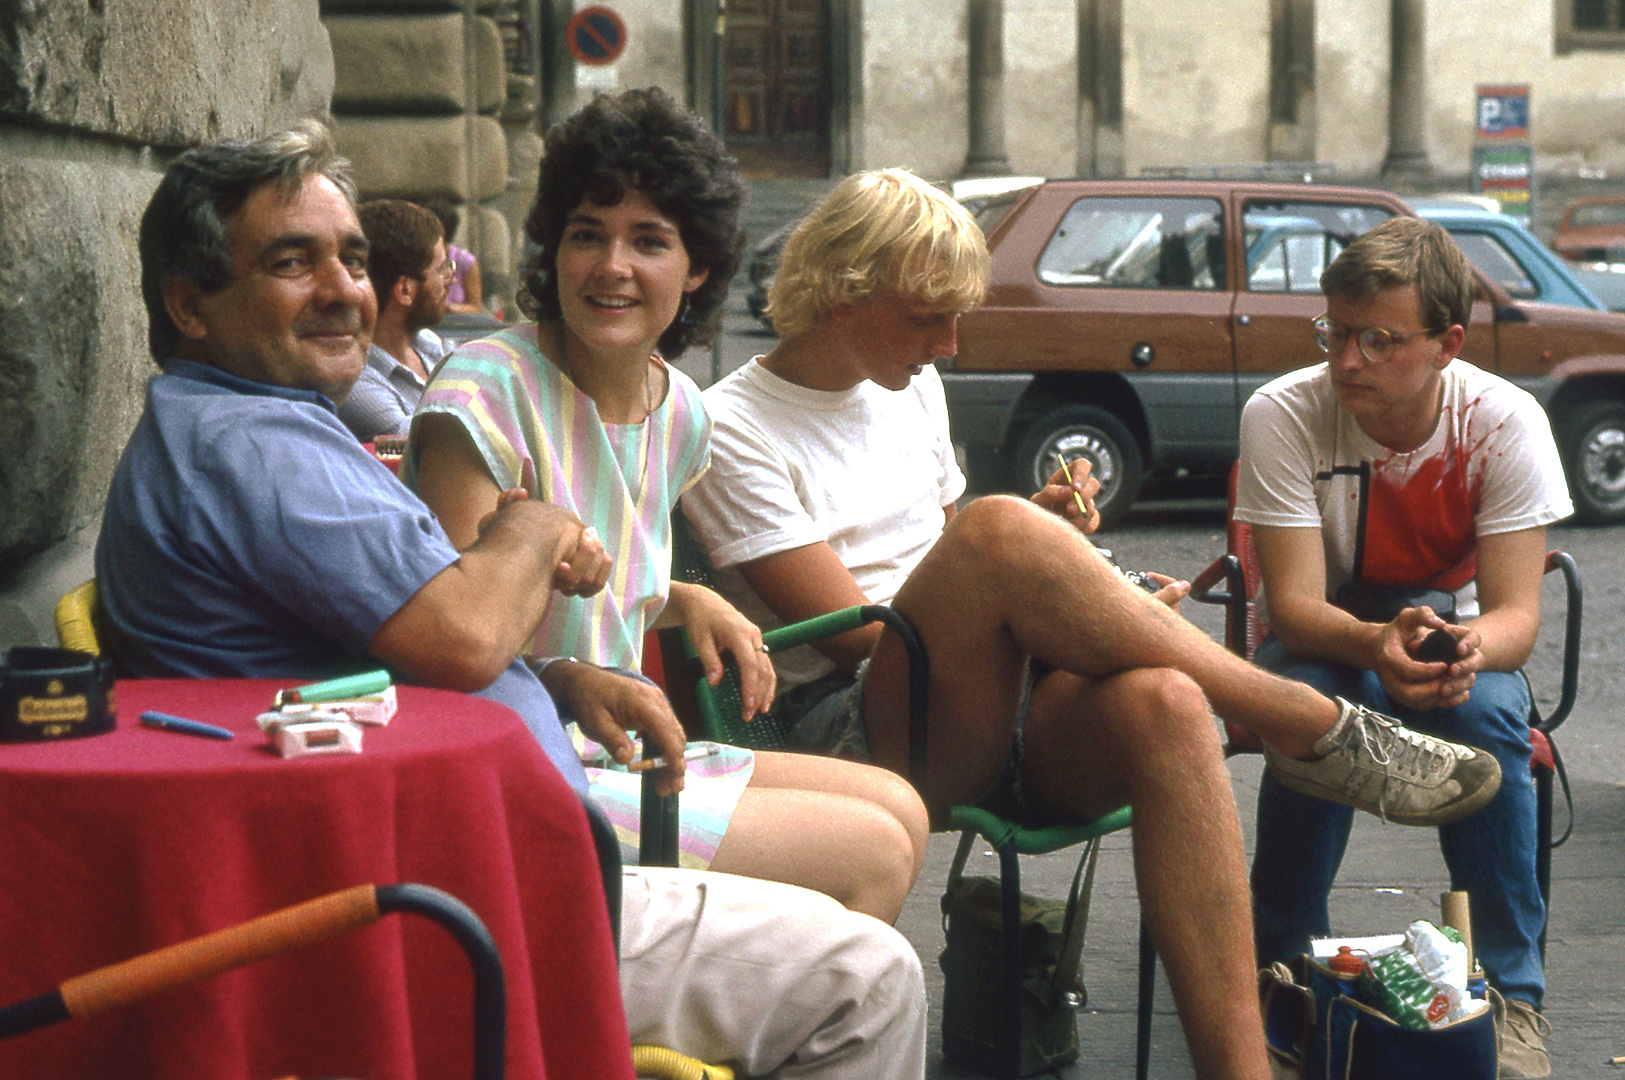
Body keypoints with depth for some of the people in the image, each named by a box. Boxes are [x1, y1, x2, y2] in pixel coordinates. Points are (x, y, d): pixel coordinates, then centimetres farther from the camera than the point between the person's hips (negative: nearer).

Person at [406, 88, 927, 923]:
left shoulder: (678, 409, 8)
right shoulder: (486, 392, -17)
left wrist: (687, 601, 6)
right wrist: (570, 680, -32)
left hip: (616, 750, 9)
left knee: (901, 810, 8)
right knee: (874, 852, -11)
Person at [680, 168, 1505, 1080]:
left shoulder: (912, 384, 21)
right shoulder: (732, 430, -1)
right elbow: (859, 632, -7)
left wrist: (1045, 533, 7)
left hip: (996, 712, 6)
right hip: (866, 732, -6)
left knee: (1161, 703, -31)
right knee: (998, 531, -34)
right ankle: (1315, 725, -20)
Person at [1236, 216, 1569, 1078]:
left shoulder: (1505, 422, -16)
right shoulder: (1282, 414, -20)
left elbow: (1516, 612, -20)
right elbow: (1295, 606, -25)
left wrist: (1471, 645, -45)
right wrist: (1377, 644, -47)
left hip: (1456, 631, 1)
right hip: (1323, 644, -1)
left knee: (1487, 707, -33)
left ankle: (1510, 993, -18)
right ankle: (1284, 962, -15)